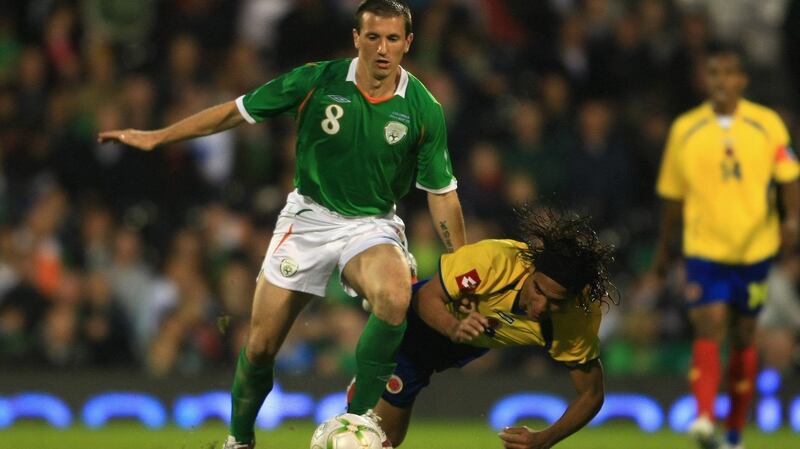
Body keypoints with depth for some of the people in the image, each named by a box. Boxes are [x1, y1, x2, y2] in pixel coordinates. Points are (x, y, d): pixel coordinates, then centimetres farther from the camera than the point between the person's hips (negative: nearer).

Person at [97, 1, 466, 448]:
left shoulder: (424, 110, -13)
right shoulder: (317, 82, -13)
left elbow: (442, 194, -3)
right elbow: (237, 111, -4)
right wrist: (157, 136, -5)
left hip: (372, 223, -1)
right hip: (309, 216, 1)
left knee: (396, 297, -36)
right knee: (261, 345, 0)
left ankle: (362, 413, -21)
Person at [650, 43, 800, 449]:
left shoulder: (767, 125, 1)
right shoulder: (685, 129, 3)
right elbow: (673, 196, 11)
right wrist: (663, 249, 16)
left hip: (754, 248, 1)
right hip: (704, 247, -1)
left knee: (743, 337, 10)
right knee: (709, 328, -18)